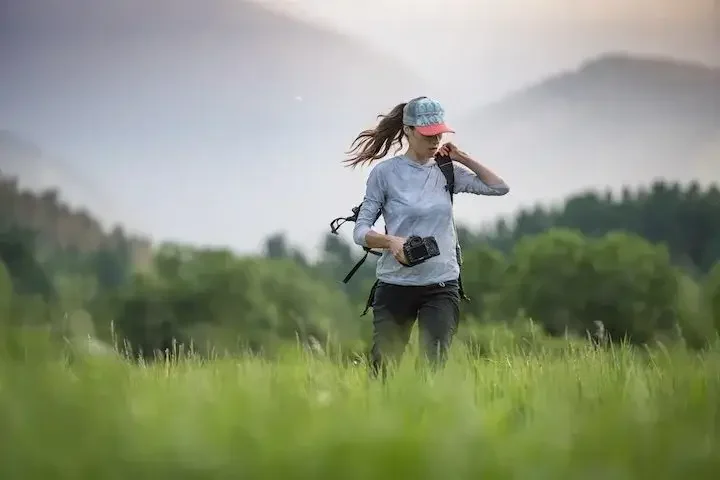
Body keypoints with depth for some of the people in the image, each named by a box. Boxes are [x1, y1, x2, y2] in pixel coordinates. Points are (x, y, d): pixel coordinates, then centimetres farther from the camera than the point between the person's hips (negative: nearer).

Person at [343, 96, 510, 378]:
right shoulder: (385, 172, -3)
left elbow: (499, 187, 8)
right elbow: (360, 231, -4)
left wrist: (462, 158, 4)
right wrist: (391, 241, -24)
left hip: (441, 286, 2)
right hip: (395, 285, -2)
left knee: (436, 364, -7)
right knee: (382, 368, 1)